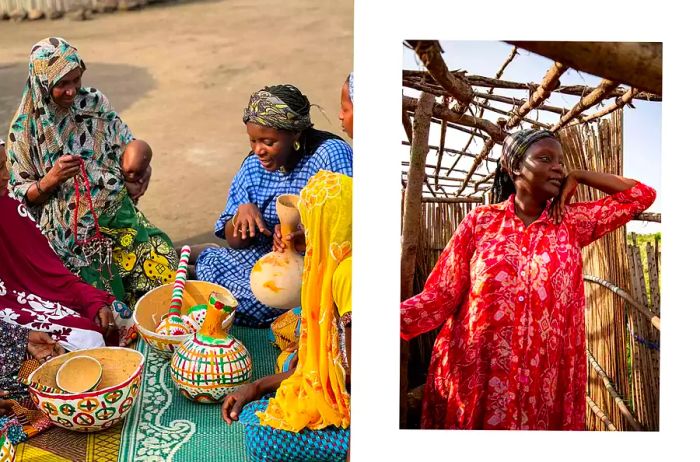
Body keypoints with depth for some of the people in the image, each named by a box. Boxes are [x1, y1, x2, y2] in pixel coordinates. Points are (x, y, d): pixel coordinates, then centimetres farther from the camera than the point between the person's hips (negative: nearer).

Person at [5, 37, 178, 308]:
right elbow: (21, 195, 1)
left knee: (160, 258, -16)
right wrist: (51, 179, -18)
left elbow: (128, 146, 15)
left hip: (116, 212, 3)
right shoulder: (26, 129, -5)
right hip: (71, 229, -3)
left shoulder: (94, 102, 3)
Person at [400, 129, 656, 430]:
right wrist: (399, 315, -21)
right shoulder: (480, 222, 0)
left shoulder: (572, 222, 6)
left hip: (547, 385, 2)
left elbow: (641, 195, 10)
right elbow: (441, 296, -4)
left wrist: (577, 177, 5)